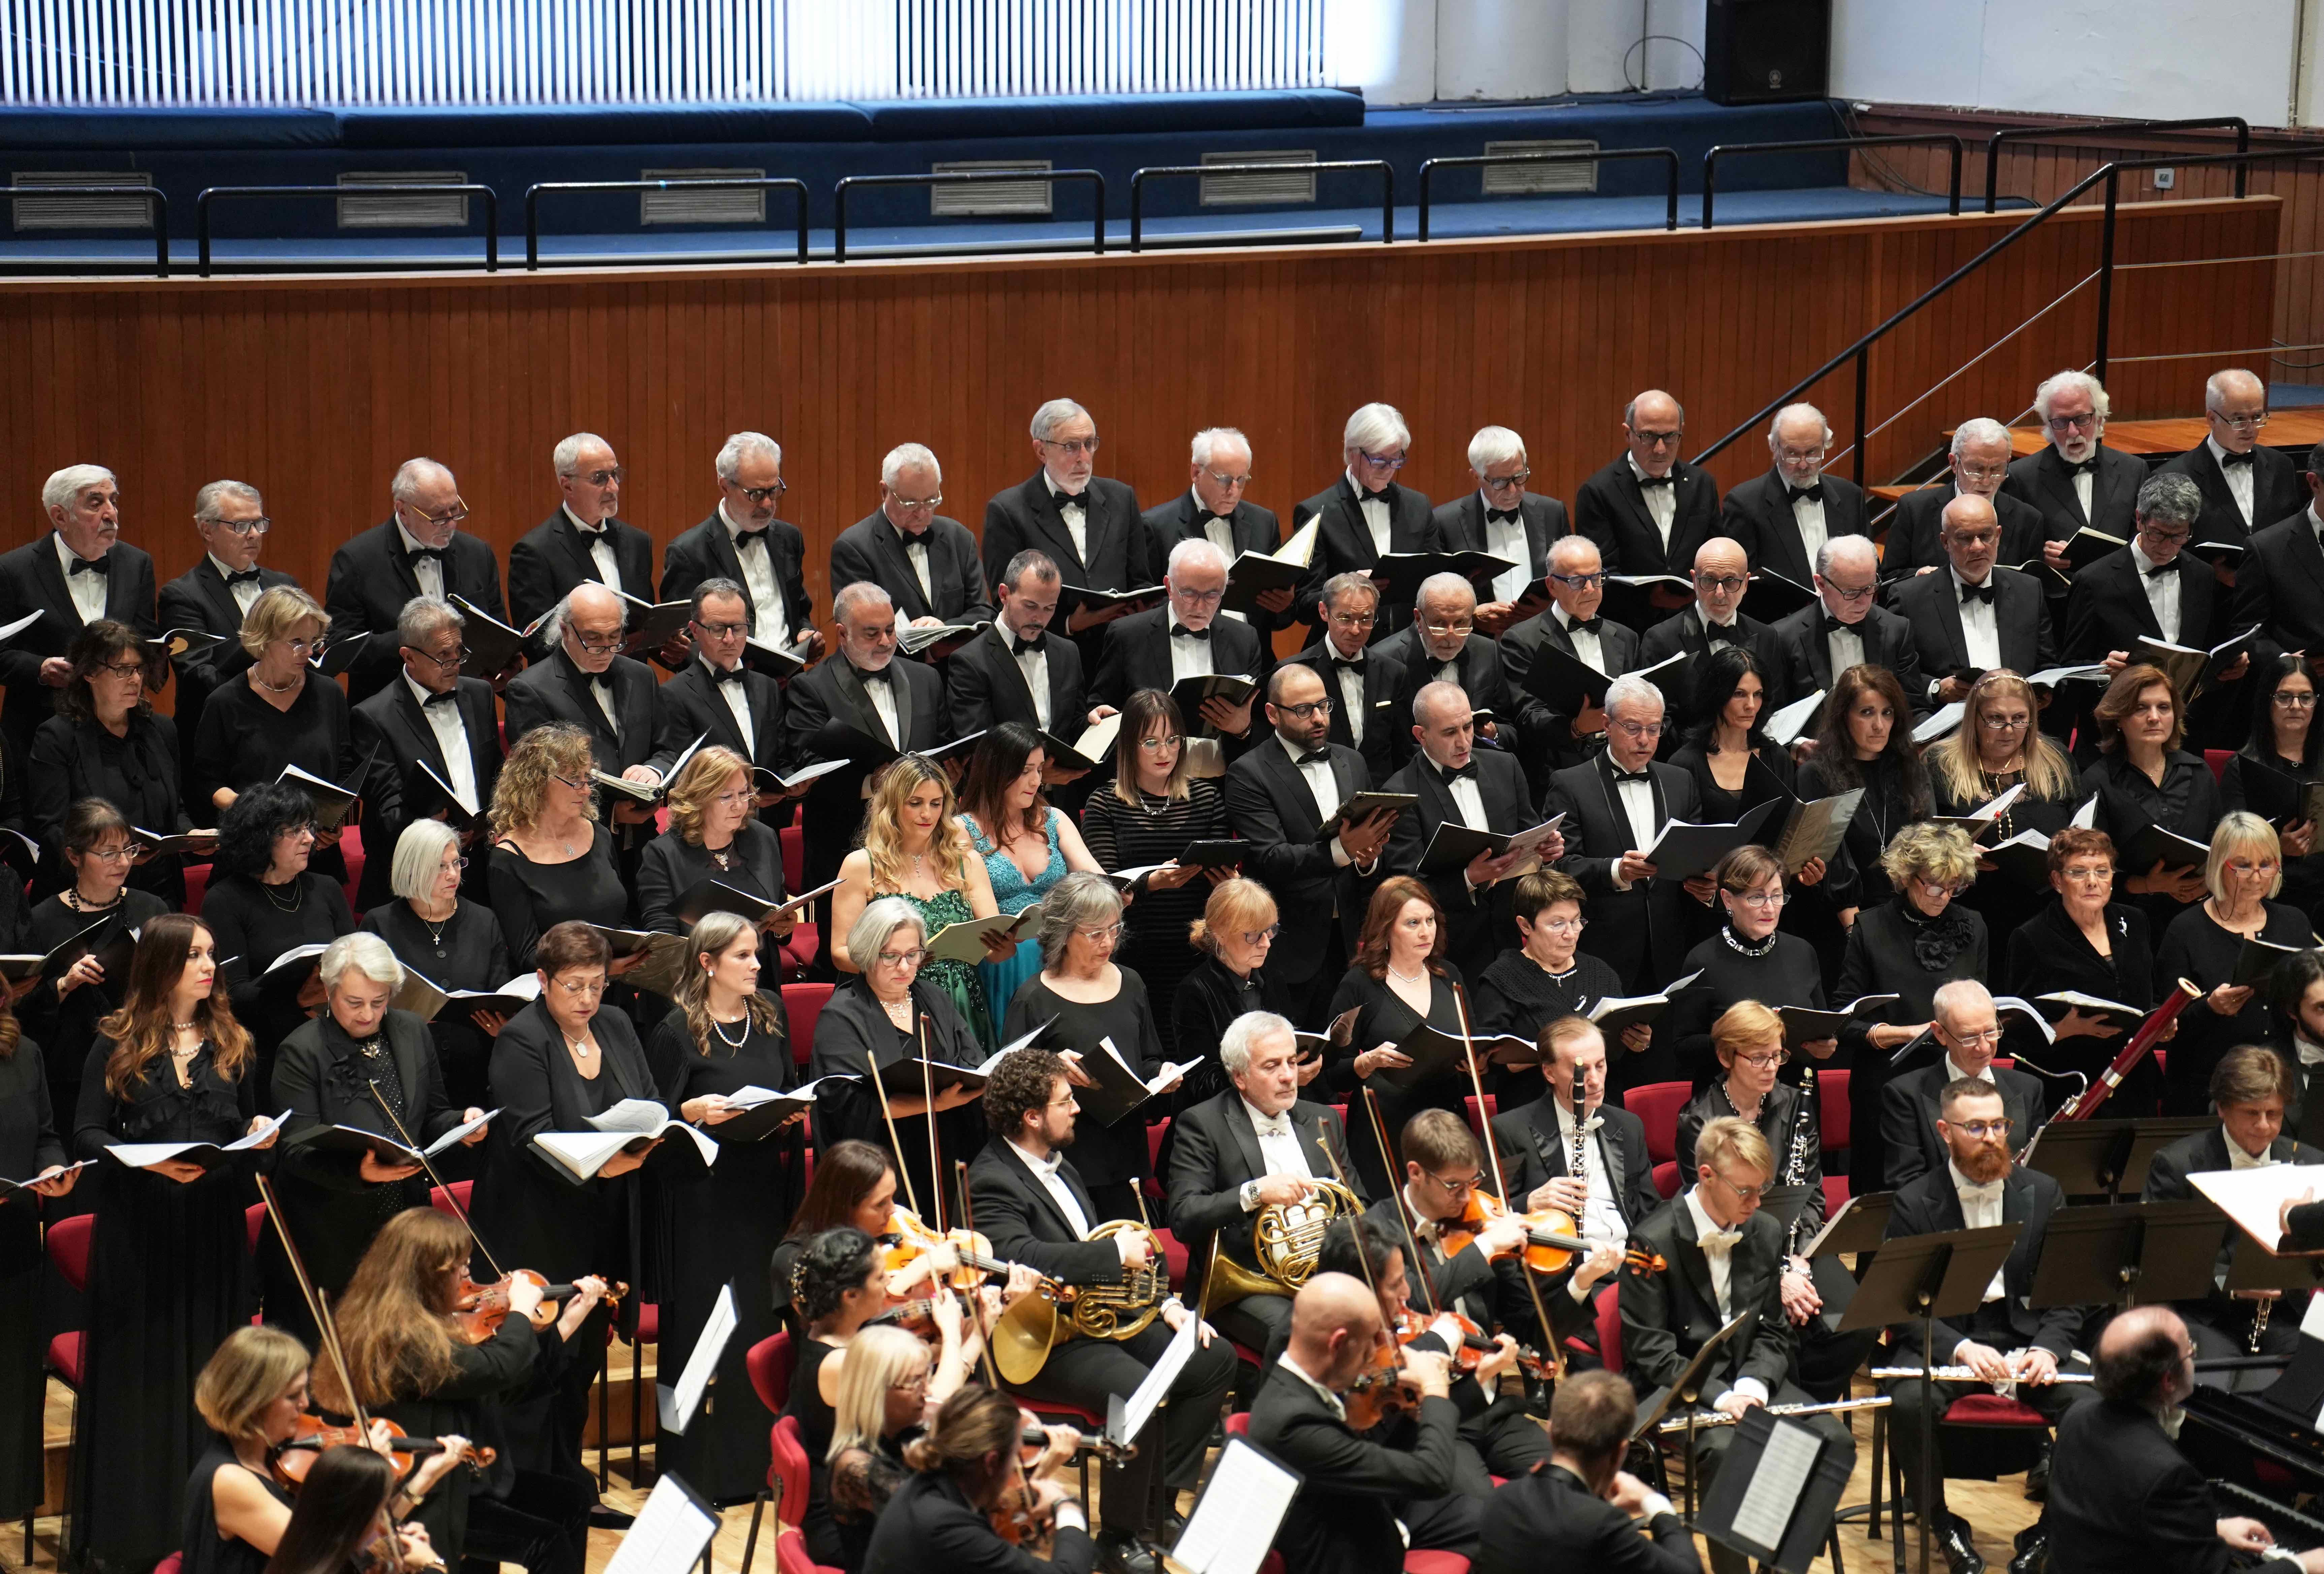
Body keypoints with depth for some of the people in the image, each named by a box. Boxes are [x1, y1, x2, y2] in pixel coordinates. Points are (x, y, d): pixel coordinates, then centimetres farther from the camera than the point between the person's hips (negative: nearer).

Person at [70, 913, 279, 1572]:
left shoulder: (232, 1043, 11)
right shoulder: (117, 1045, -1)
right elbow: (86, 1134, -4)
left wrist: (258, 1134, -5)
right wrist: (152, 1163, -20)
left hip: (214, 1225, 3)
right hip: (137, 1227, -3)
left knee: (211, 1369, 5)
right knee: (140, 1371, 1)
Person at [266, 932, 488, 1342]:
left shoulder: (413, 1034, 10)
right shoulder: (301, 1053, -7)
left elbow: (431, 1118, 19)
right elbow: (298, 1150, -14)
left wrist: (463, 1124, -4)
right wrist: (357, 1172, -32)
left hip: (404, 1227, 4)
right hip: (328, 1243, -4)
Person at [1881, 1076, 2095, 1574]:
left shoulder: (2042, 1193, 6)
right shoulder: (1914, 1203, -2)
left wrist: (2047, 1349, -15)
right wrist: (1960, 1349, -25)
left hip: (2026, 1334, 2)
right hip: (1943, 1338, -2)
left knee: (2092, 1401, -26)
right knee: (1909, 1402, -34)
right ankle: (1940, 1525, -10)